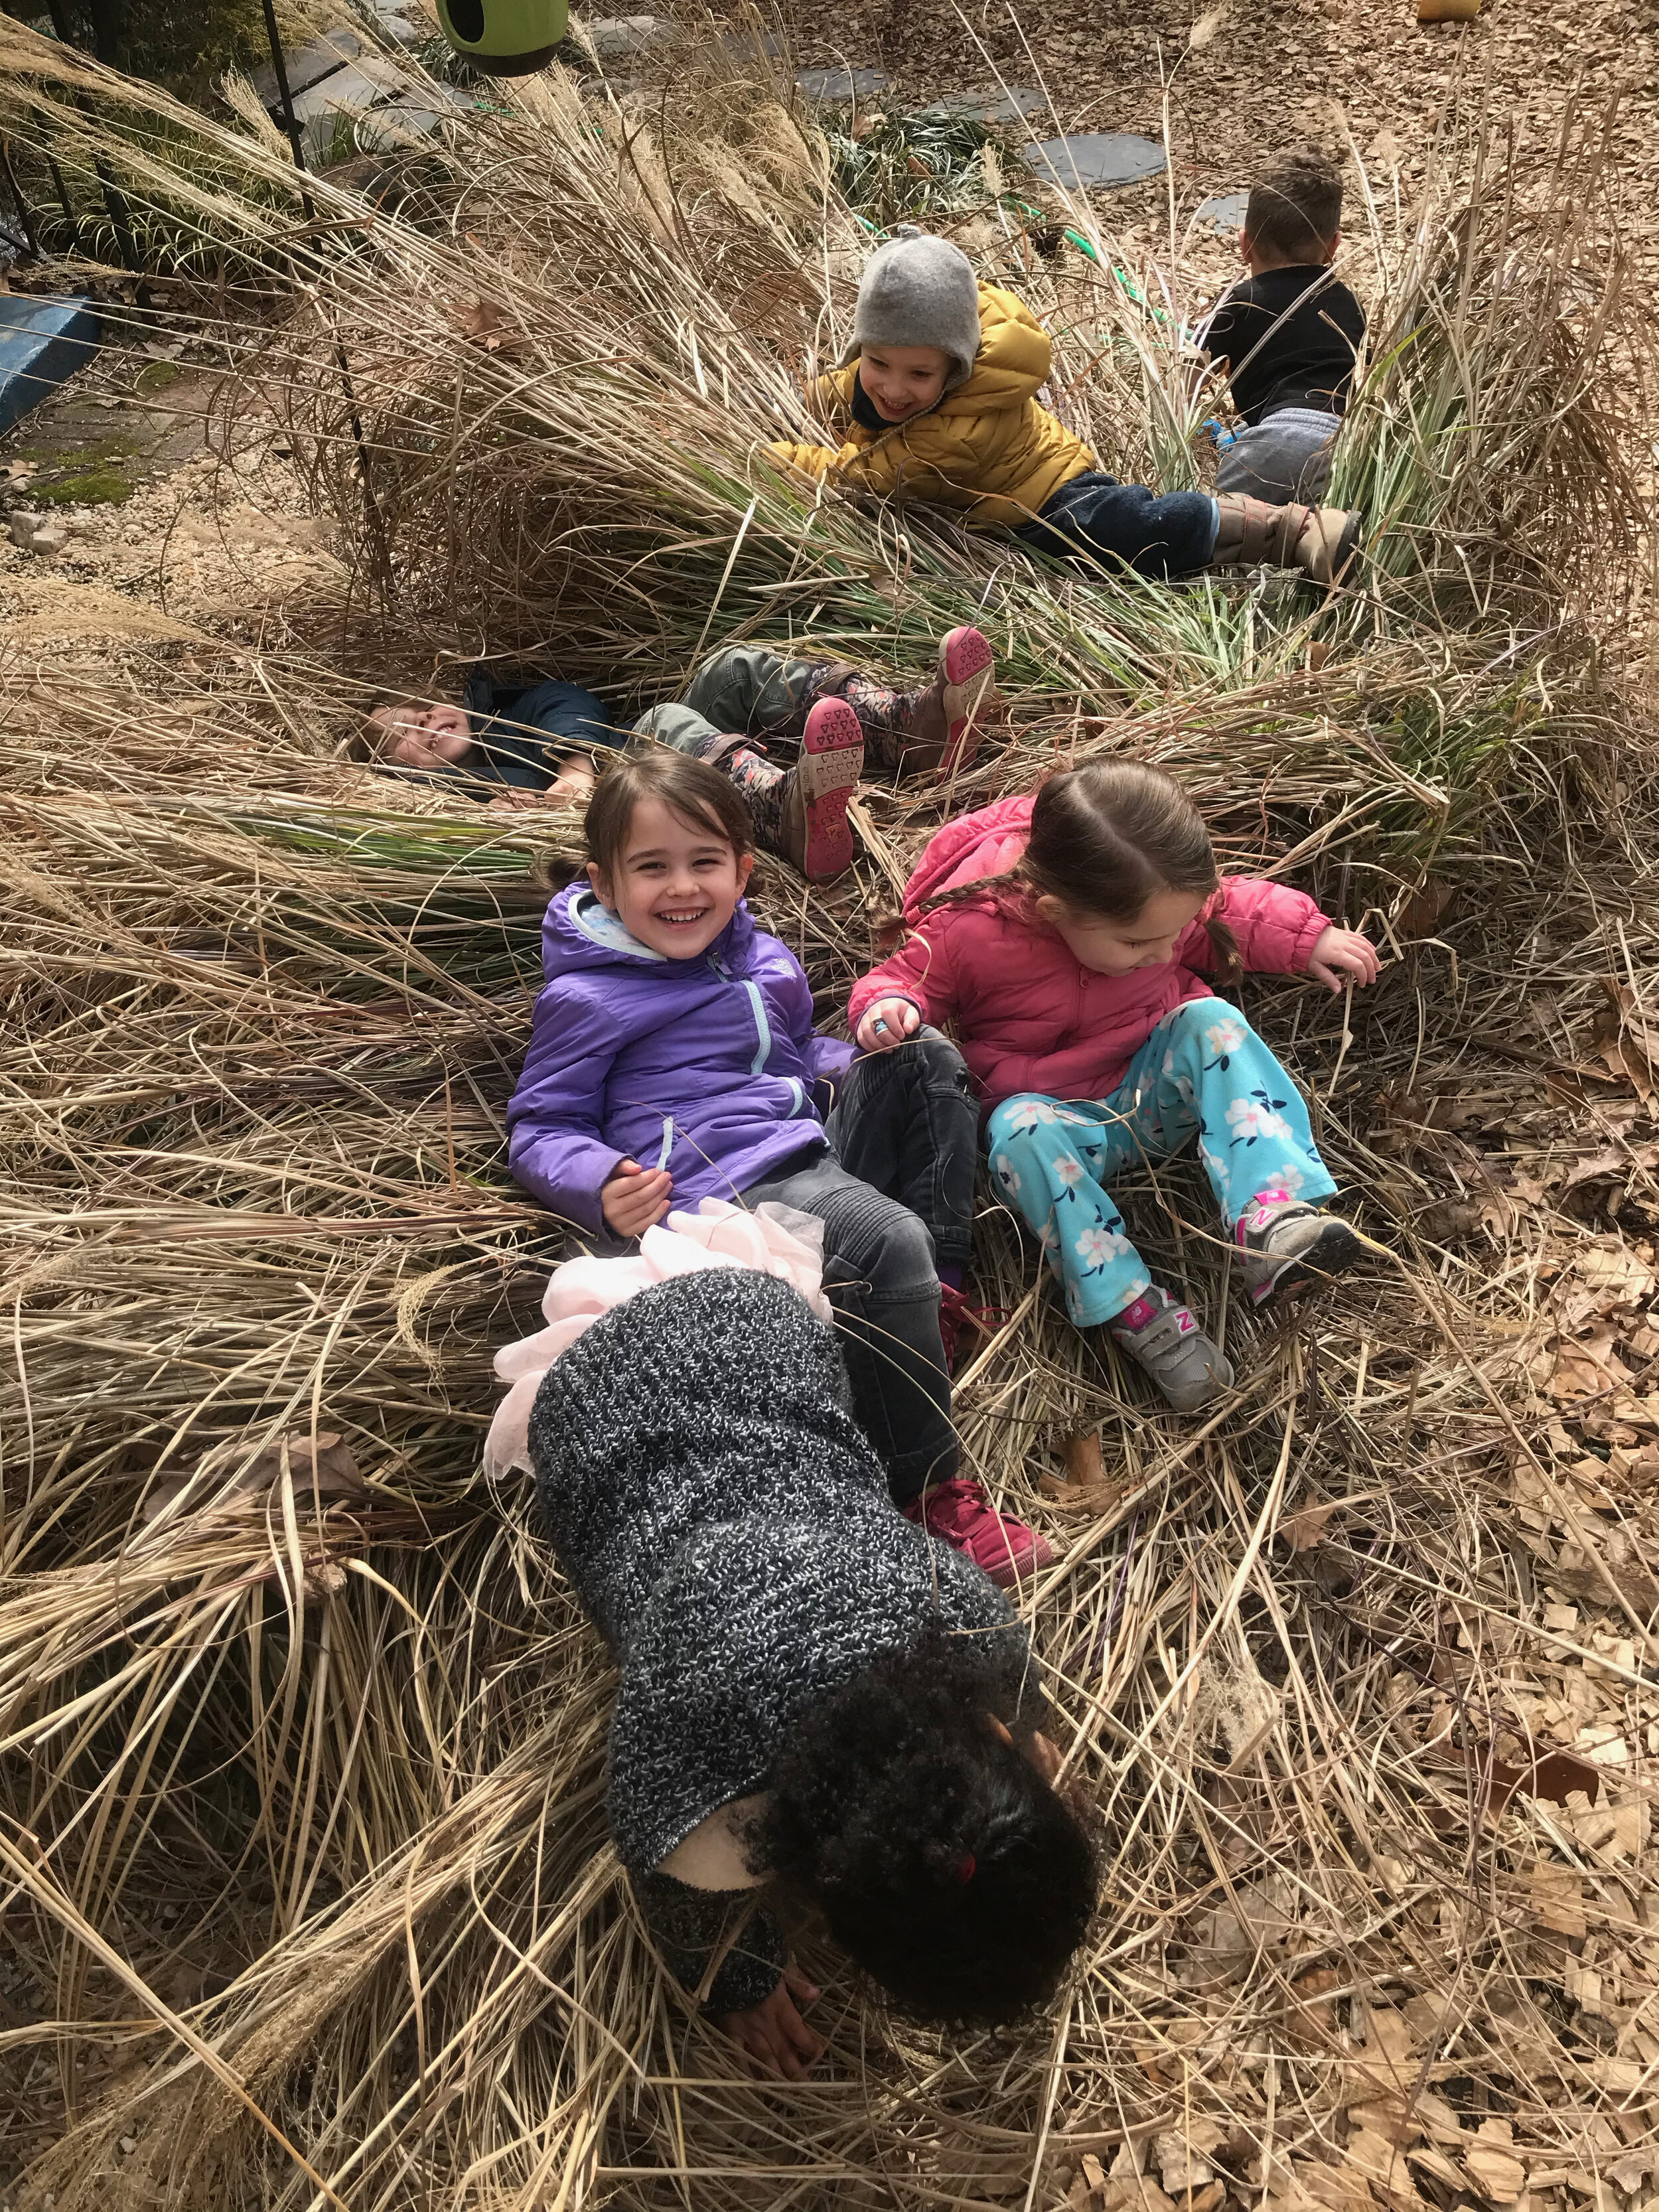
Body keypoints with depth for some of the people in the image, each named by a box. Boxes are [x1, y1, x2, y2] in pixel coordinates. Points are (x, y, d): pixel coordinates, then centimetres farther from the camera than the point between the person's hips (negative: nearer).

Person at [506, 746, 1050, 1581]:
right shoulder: (586, 1000, -2)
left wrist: (870, 1059, 15)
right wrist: (603, 1188, -20)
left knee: (930, 1057, -2)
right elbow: (540, 1128, 1)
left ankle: (938, 1291, -8)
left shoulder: (755, 956, 19)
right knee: (889, 1242, -32)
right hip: (726, 1185, -8)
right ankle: (926, 1487, -23)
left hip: (817, 1140, 9)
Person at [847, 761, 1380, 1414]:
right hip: (1061, 1113, -3)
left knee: (1213, 1023, -25)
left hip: (1158, 1088, 3)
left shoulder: (1161, 904, -11)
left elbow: (1229, 913, 10)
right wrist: (887, 1007, -30)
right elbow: (907, 977, -8)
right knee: (1021, 1132, -35)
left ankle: (1270, 1214, -40)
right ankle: (1131, 1307, -37)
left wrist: (1307, 937, -1)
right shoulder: (971, 931, -24)